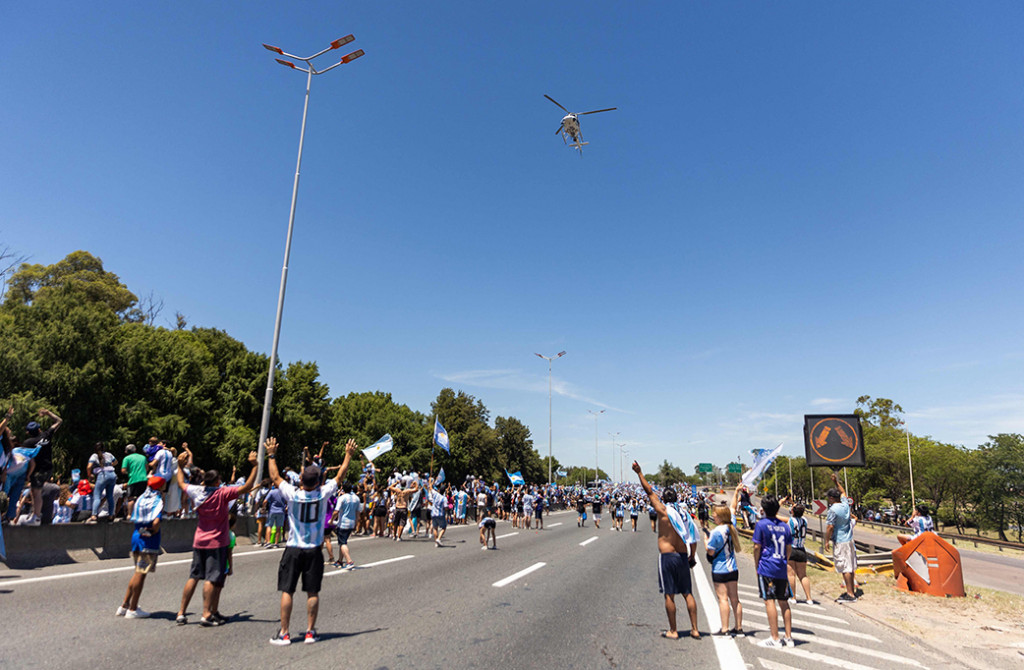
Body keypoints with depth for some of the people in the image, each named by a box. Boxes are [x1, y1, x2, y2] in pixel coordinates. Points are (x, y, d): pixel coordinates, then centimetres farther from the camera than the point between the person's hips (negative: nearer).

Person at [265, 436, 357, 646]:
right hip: (314, 551, 1)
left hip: (293, 550, -1)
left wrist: (271, 455, 16)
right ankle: (310, 632, 14)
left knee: (287, 591, 6)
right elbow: (340, 476, 5)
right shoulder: (323, 493, -9)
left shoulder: (292, 494, -10)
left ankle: (284, 634, 9)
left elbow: (275, 477, 4)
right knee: (312, 592, 8)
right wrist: (349, 454, 16)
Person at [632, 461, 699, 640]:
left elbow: (649, 492, -6)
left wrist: (639, 472, -1)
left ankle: (673, 631, 8)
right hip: (683, 556, 5)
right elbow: (693, 539, 6)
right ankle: (695, 629, 16)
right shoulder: (683, 513, 6)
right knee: (687, 593, 13)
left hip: (667, 556, -5)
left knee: (669, 595, 2)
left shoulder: (663, 511, -9)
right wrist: (692, 557, 17)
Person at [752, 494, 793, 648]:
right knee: (784, 602, 11)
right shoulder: (784, 525, 6)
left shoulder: (761, 524, -8)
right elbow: (789, 548, 12)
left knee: (769, 601, -3)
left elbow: (757, 547, -7)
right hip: (782, 570, 5)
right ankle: (789, 637, 15)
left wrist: (757, 565, 5)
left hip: (766, 568, -5)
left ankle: (775, 638, -2)